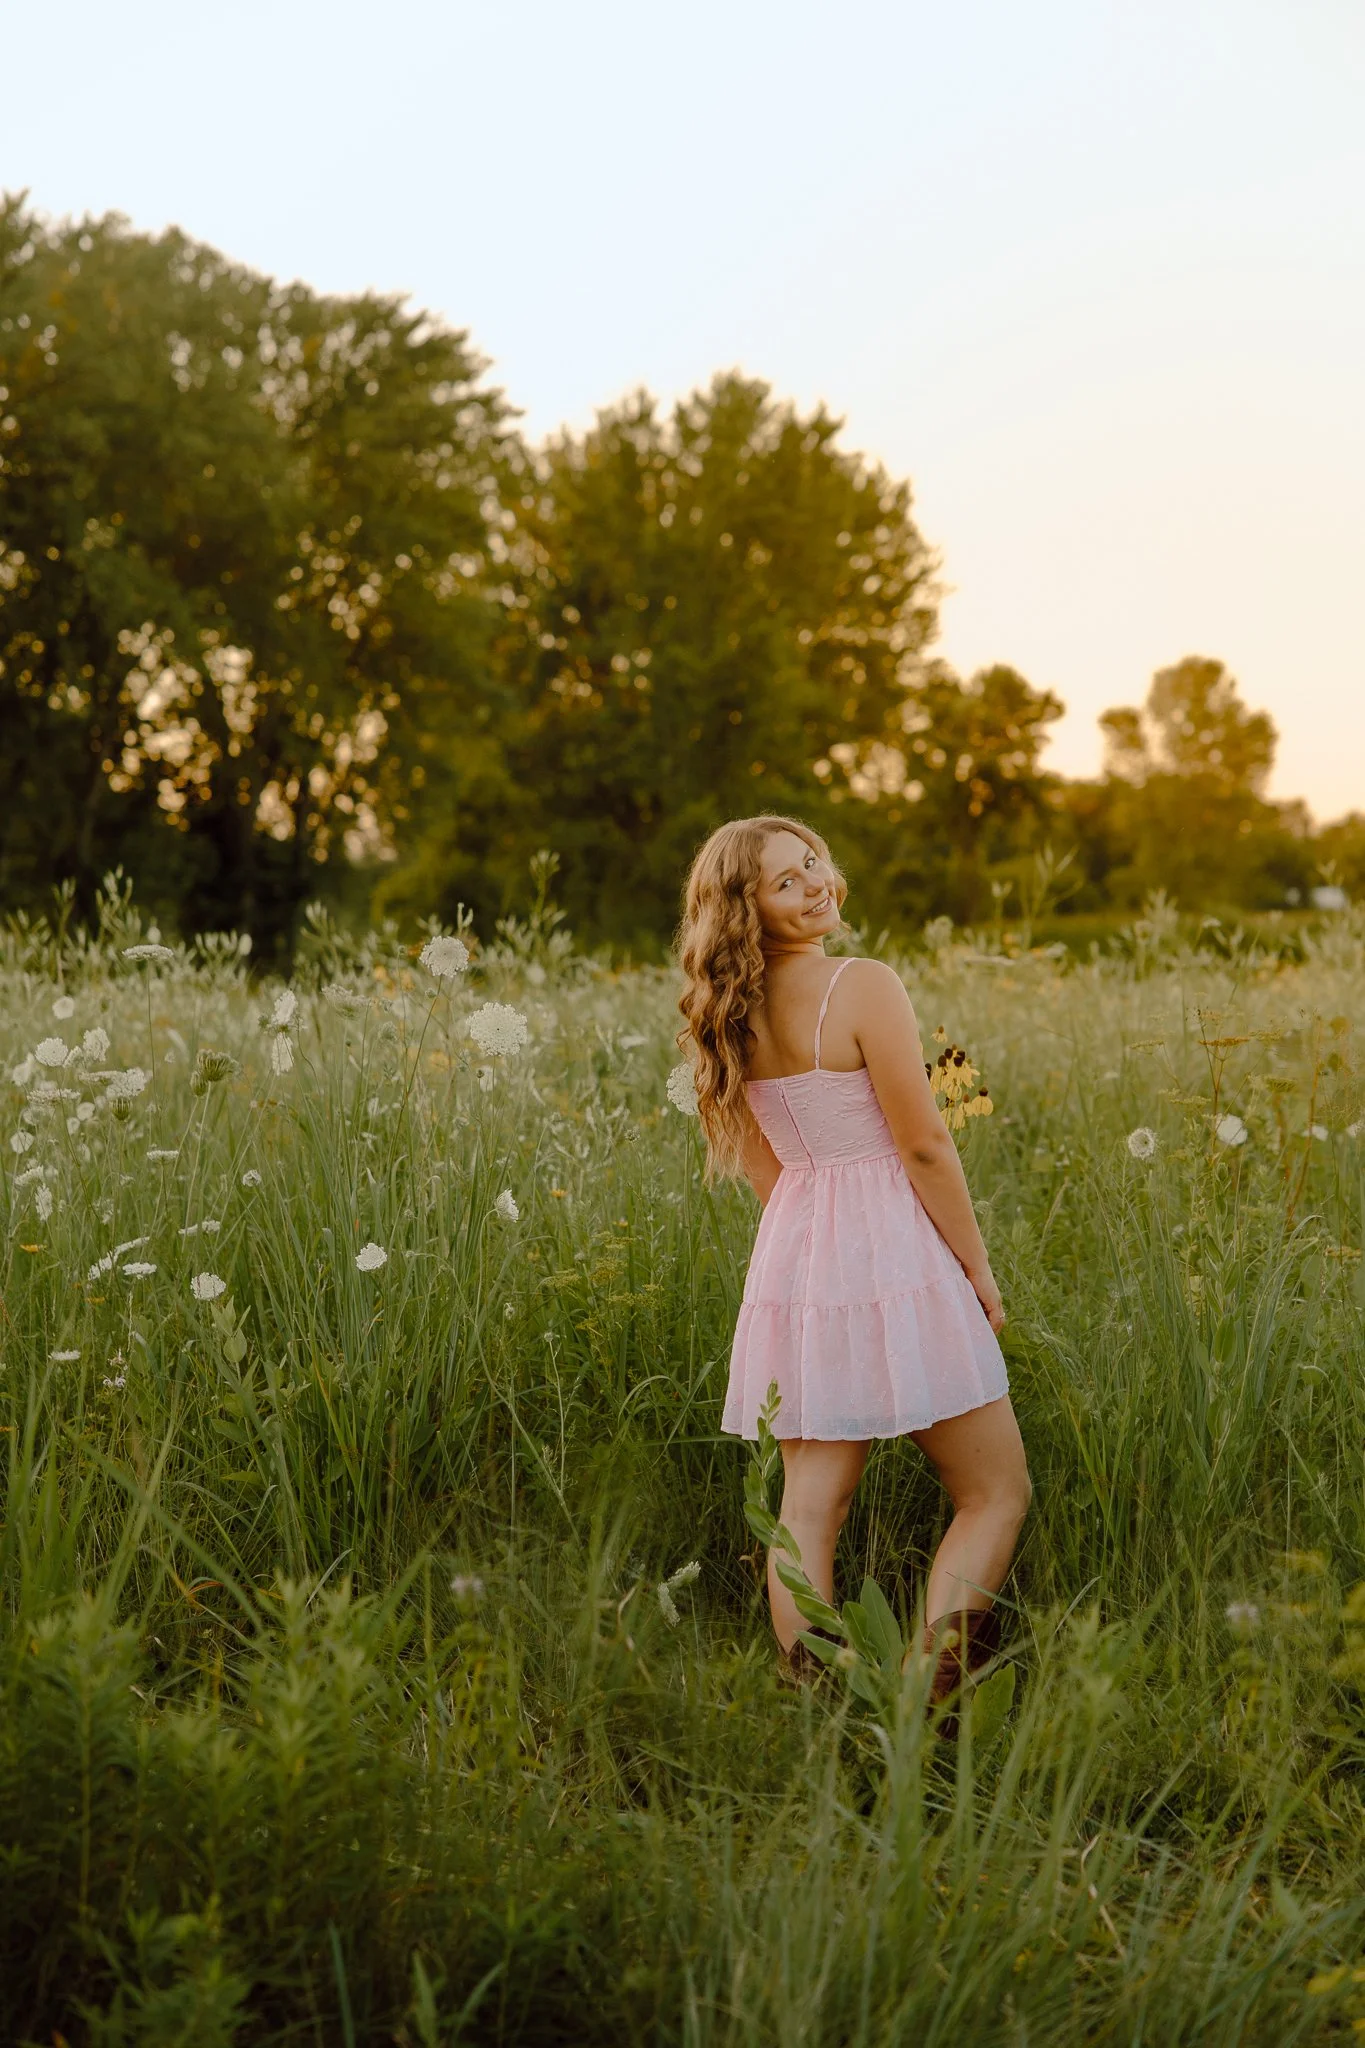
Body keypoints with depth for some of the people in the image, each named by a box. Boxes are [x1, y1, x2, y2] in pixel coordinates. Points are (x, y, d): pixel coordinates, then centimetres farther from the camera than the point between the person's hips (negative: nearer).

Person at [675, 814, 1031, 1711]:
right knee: (997, 1493, 4)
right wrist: (979, 1268, -4)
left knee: (809, 1505, 8)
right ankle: (930, 1689, -11)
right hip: (892, 1254, -6)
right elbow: (925, 1146, -13)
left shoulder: (734, 1016, 7)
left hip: (792, 1262, 6)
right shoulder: (864, 985, -13)